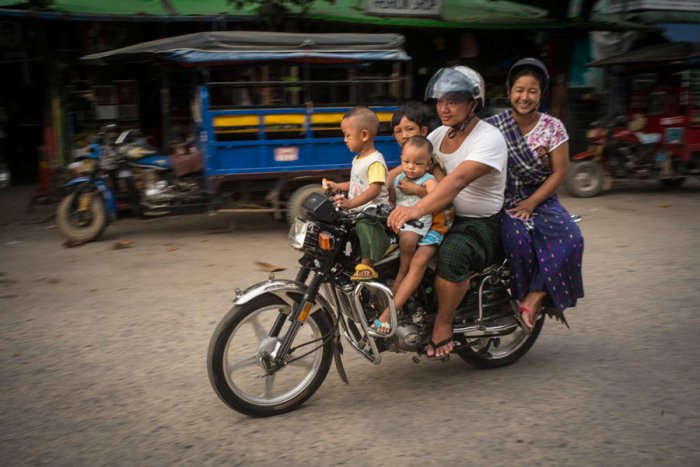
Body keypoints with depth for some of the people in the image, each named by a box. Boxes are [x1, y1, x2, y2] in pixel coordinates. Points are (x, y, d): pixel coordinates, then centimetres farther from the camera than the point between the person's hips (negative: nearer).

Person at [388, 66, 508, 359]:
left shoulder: (489, 138, -16)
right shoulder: (441, 134, 8)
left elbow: (459, 179, -33)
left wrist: (417, 209, -45)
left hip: (481, 227, -7)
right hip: (444, 218, 8)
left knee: (452, 252, -37)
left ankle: (443, 324, -15)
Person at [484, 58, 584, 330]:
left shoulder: (553, 127, 2)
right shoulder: (494, 126, -1)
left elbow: (559, 172, -1)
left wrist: (531, 203, -12)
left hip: (541, 199, 2)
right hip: (504, 200, -2)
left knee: (570, 239, -25)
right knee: (517, 237, -33)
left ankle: (534, 297, -17)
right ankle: (523, 295, -10)